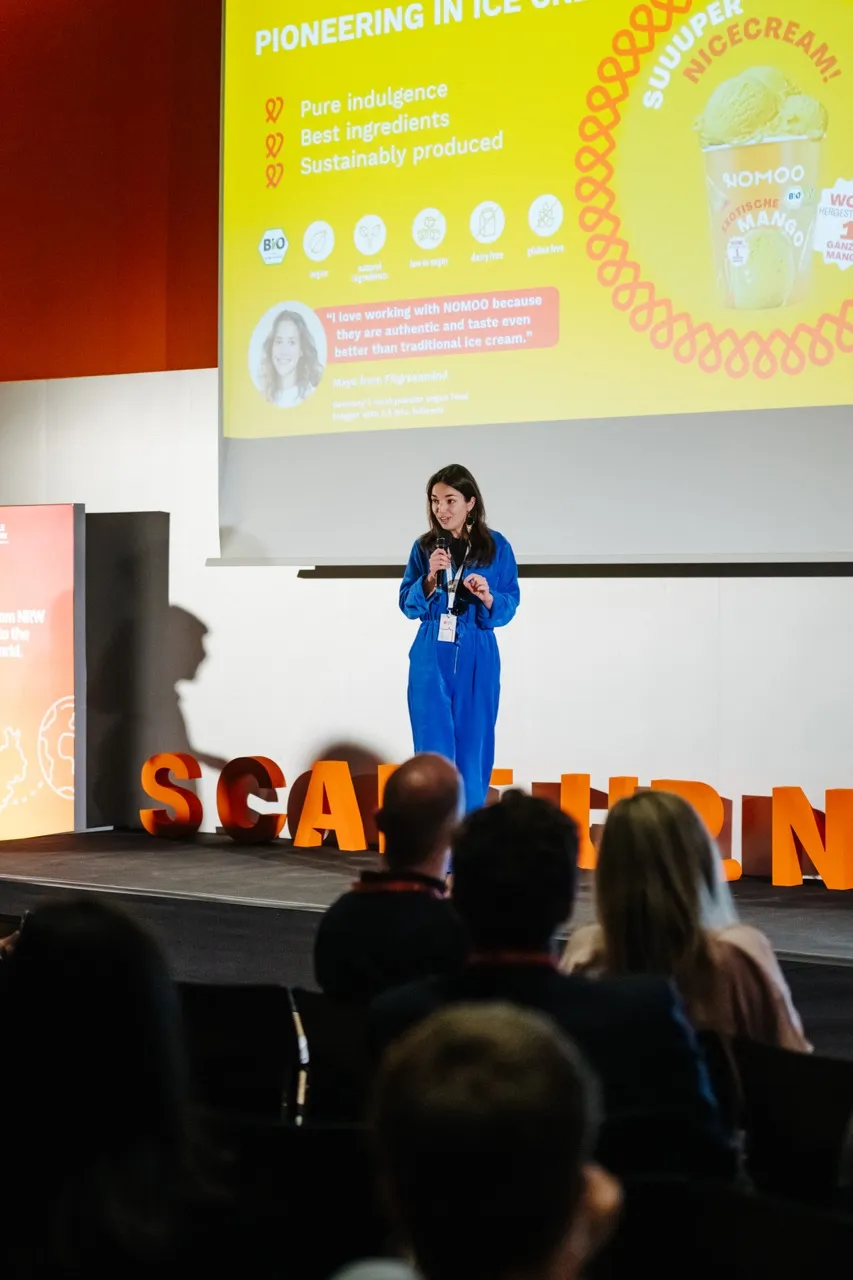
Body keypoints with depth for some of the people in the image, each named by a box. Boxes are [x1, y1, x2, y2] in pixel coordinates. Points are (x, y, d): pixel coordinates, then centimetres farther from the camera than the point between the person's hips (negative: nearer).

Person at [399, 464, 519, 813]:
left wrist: (488, 598, -18)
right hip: (431, 657, 1)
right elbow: (407, 604, 4)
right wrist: (430, 578, -13)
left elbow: (510, 604, 2)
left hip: (476, 660, -1)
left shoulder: (496, 547, -1)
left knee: (472, 746, 3)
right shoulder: (424, 546, 4)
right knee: (434, 750, -2)